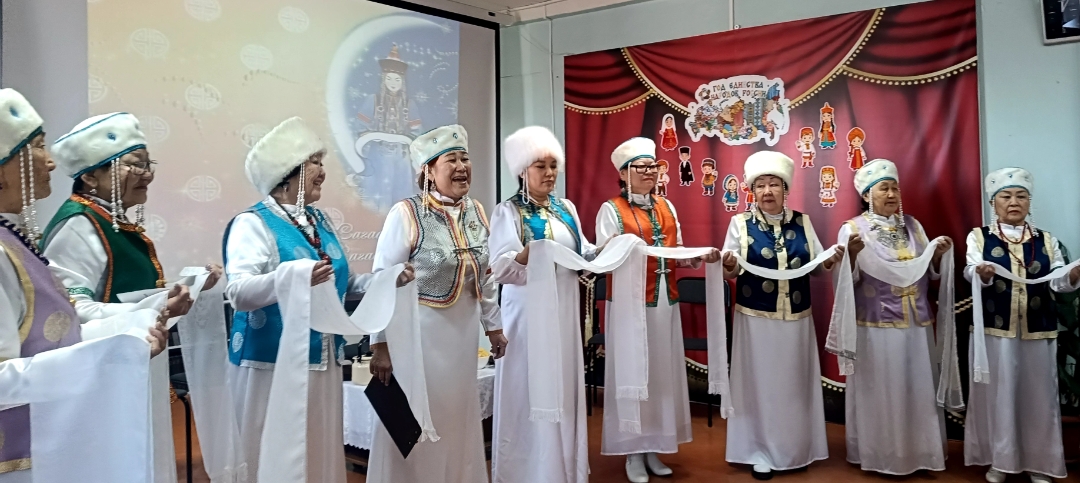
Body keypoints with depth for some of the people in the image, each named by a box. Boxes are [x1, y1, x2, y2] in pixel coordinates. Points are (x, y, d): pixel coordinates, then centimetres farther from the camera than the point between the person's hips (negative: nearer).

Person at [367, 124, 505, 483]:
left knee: (458, 421, 17)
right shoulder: (406, 214, -14)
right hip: (417, 332, -5)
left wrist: (494, 326, 15)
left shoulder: (477, 212, 4)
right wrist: (381, 344, -15)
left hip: (463, 333, 6)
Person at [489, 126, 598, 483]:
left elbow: (582, 253, 13)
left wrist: (605, 249, -6)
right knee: (530, 391, -1)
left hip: (564, 312, 6)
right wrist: (524, 256, -36)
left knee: (564, 389, 12)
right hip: (528, 314, -5)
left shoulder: (567, 209, 12)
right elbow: (499, 267, -18)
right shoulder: (508, 212, -6)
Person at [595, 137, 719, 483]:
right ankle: (633, 453, 11)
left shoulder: (667, 207, 14)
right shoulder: (611, 209, -4)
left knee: (663, 373, 9)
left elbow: (677, 256, 15)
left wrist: (701, 258, -3)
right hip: (631, 304, -5)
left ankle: (654, 448, 21)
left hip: (665, 304, 6)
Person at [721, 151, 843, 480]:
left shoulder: (802, 222, 5)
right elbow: (730, 273, -5)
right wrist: (729, 265, -27)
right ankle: (760, 452, 16)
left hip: (797, 319, 3)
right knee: (760, 384, 4)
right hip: (756, 319, -2)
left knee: (795, 385, 11)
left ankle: (796, 450, 26)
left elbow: (819, 265, 6)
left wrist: (832, 261, -15)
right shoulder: (741, 223, -2)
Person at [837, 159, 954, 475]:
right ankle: (881, 455, 16)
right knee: (880, 392, 2)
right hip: (877, 327, -4)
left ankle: (919, 451, 24)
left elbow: (930, 273, 11)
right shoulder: (852, 229, -4)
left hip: (917, 324, 4)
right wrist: (852, 255, -26)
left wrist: (939, 255, -8)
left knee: (918, 389, 9)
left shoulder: (913, 225, 9)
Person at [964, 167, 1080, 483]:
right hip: (993, 330, -2)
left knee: (1038, 395, 7)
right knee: (997, 395, 3)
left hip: (1038, 331, 2)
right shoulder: (979, 237, 2)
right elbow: (971, 271, -14)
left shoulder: (1046, 240, 9)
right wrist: (982, 274, -38)